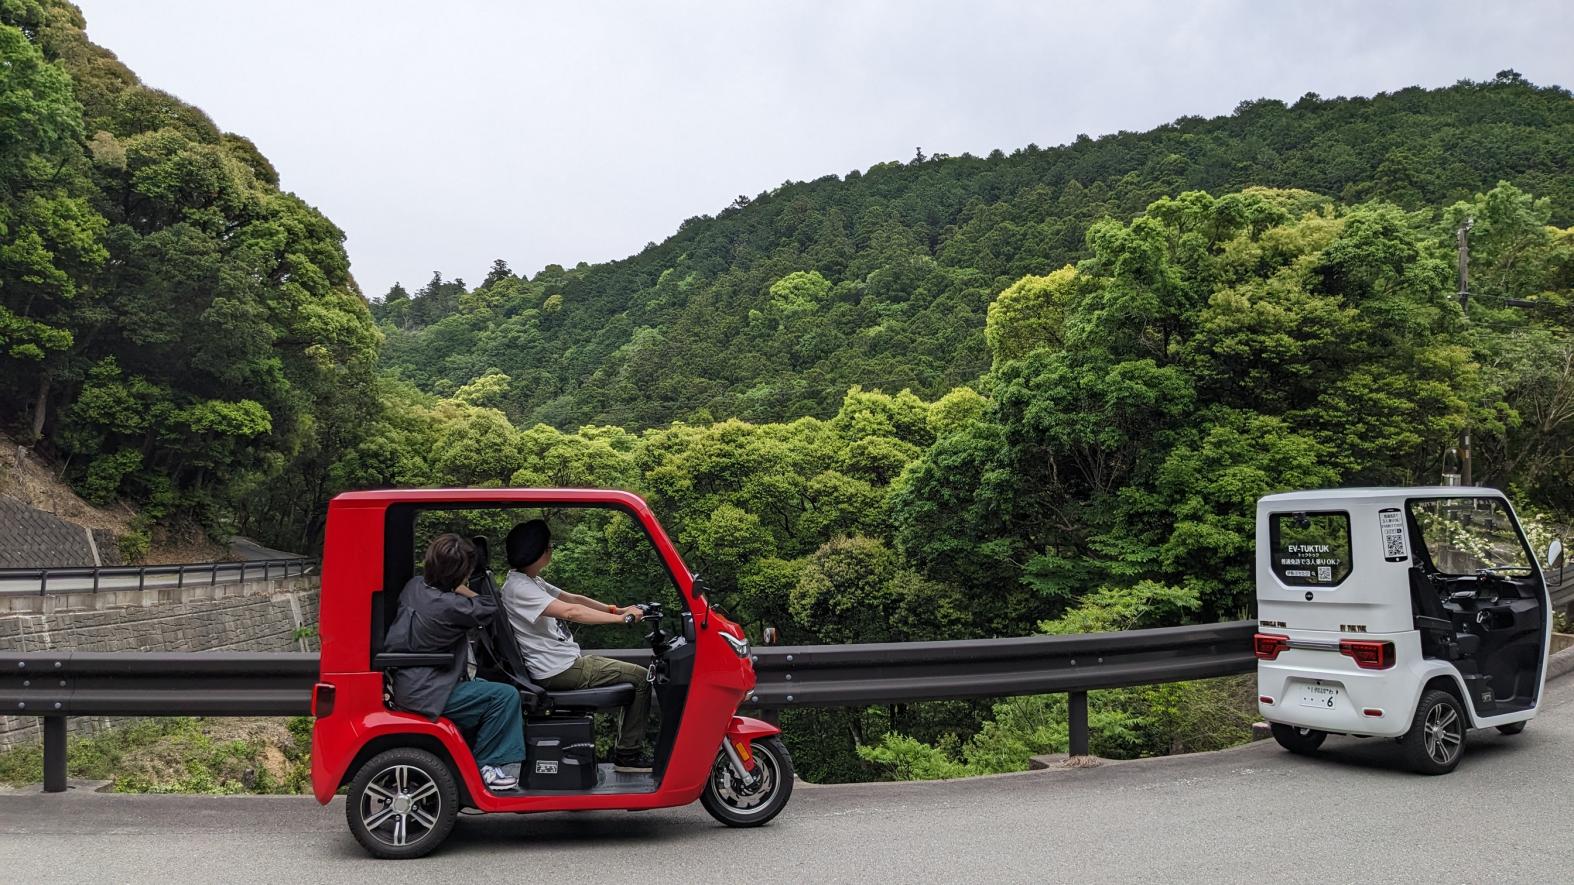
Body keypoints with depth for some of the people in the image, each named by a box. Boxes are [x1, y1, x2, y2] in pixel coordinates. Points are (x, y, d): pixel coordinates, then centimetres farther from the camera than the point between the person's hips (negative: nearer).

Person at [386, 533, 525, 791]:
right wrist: (459, 589, 1)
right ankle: (484, 766, -2)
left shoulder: (415, 585, 0)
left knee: (482, 685, 25)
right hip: (425, 696, -10)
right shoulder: (449, 607, -25)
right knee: (505, 696, -14)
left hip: (407, 685, 10)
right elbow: (489, 609, -9)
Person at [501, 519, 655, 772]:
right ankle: (628, 755, -3)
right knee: (639, 678, -9)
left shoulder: (531, 581, 14)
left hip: (567, 661, 10)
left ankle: (626, 749, 18)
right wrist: (620, 618, -25)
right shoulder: (518, 588, -19)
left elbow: (572, 598, 15)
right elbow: (570, 611, -28)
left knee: (633, 674, 17)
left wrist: (616, 609, 4)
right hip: (557, 671, -10)